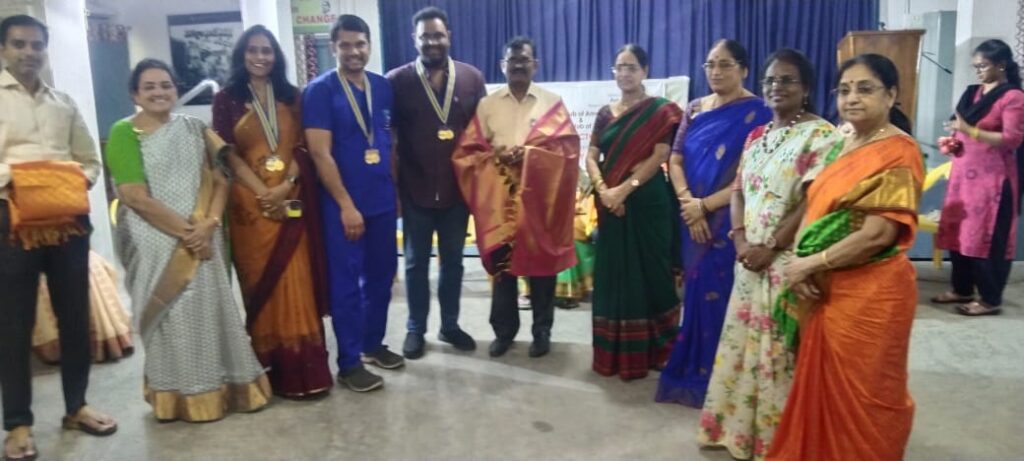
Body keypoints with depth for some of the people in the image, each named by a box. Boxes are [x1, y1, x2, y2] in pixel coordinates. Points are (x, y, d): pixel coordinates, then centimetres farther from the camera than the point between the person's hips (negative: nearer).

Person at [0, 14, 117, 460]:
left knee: (75, 316, 10)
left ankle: (76, 405, 25)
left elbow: (90, 160, 16)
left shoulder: (64, 103, 16)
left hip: (68, 221, 4)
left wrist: (73, 187, -3)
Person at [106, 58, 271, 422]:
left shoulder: (194, 129, 10)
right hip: (156, 241, -4)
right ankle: (183, 396, 15)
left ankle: (225, 385, 19)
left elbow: (219, 180, 5)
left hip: (202, 238, 4)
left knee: (213, 307, 6)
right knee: (172, 313, 1)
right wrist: (186, 232, -14)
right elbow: (137, 197, -12)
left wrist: (209, 223, -12)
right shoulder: (124, 133, -3)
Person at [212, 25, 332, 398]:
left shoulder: (292, 96, 10)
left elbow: (301, 147, 4)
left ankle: (304, 367, 9)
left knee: (297, 281, 1)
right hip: (250, 202, -1)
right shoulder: (227, 99, 4)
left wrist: (286, 185, -12)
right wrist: (262, 193, -12)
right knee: (261, 282, 3)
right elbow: (229, 155, -2)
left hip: (293, 199, 2)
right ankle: (274, 368, 10)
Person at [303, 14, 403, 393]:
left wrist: (396, 188, 9)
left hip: (383, 200, 5)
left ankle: (373, 343, 31)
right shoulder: (319, 91, -8)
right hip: (342, 204, -5)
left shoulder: (384, 87, 7)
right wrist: (347, 206, -16)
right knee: (346, 281, 3)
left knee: (382, 274, 14)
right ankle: (349, 362, 14)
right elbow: (320, 153, -13)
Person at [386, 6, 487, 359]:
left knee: (453, 261, 14)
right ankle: (415, 328, 26)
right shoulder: (397, 81, -3)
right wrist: (392, 185, -5)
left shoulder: (472, 78, 2)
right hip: (415, 190, -2)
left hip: (458, 188, 2)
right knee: (416, 263, 11)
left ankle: (450, 325, 30)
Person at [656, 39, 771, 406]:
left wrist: (704, 204, -14)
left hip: (731, 223, -5)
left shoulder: (756, 114, -8)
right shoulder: (695, 109, 10)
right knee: (698, 291, 12)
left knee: (722, 293, 2)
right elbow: (675, 159, 5)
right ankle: (693, 370, 27)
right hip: (695, 221, 5)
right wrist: (687, 202, -11)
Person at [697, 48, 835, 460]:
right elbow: (739, 192, 11)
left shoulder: (819, 134, -9)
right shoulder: (756, 136, 14)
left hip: (790, 261, -7)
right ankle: (743, 427, 29)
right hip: (751, 259, 7)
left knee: (782, 350, 1)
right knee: (745, 343, 14)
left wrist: (771, 247, -17)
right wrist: (741, 240, -5)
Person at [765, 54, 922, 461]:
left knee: (860, 394, 8)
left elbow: (879, 233, -20)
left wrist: (810, 264, -14)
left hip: (870, 294, -7)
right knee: (823, 386, 18)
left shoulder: (899, 152, -13)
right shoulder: (837, 147, 11)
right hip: (823, 291, 7)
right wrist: (801, 268, -2)